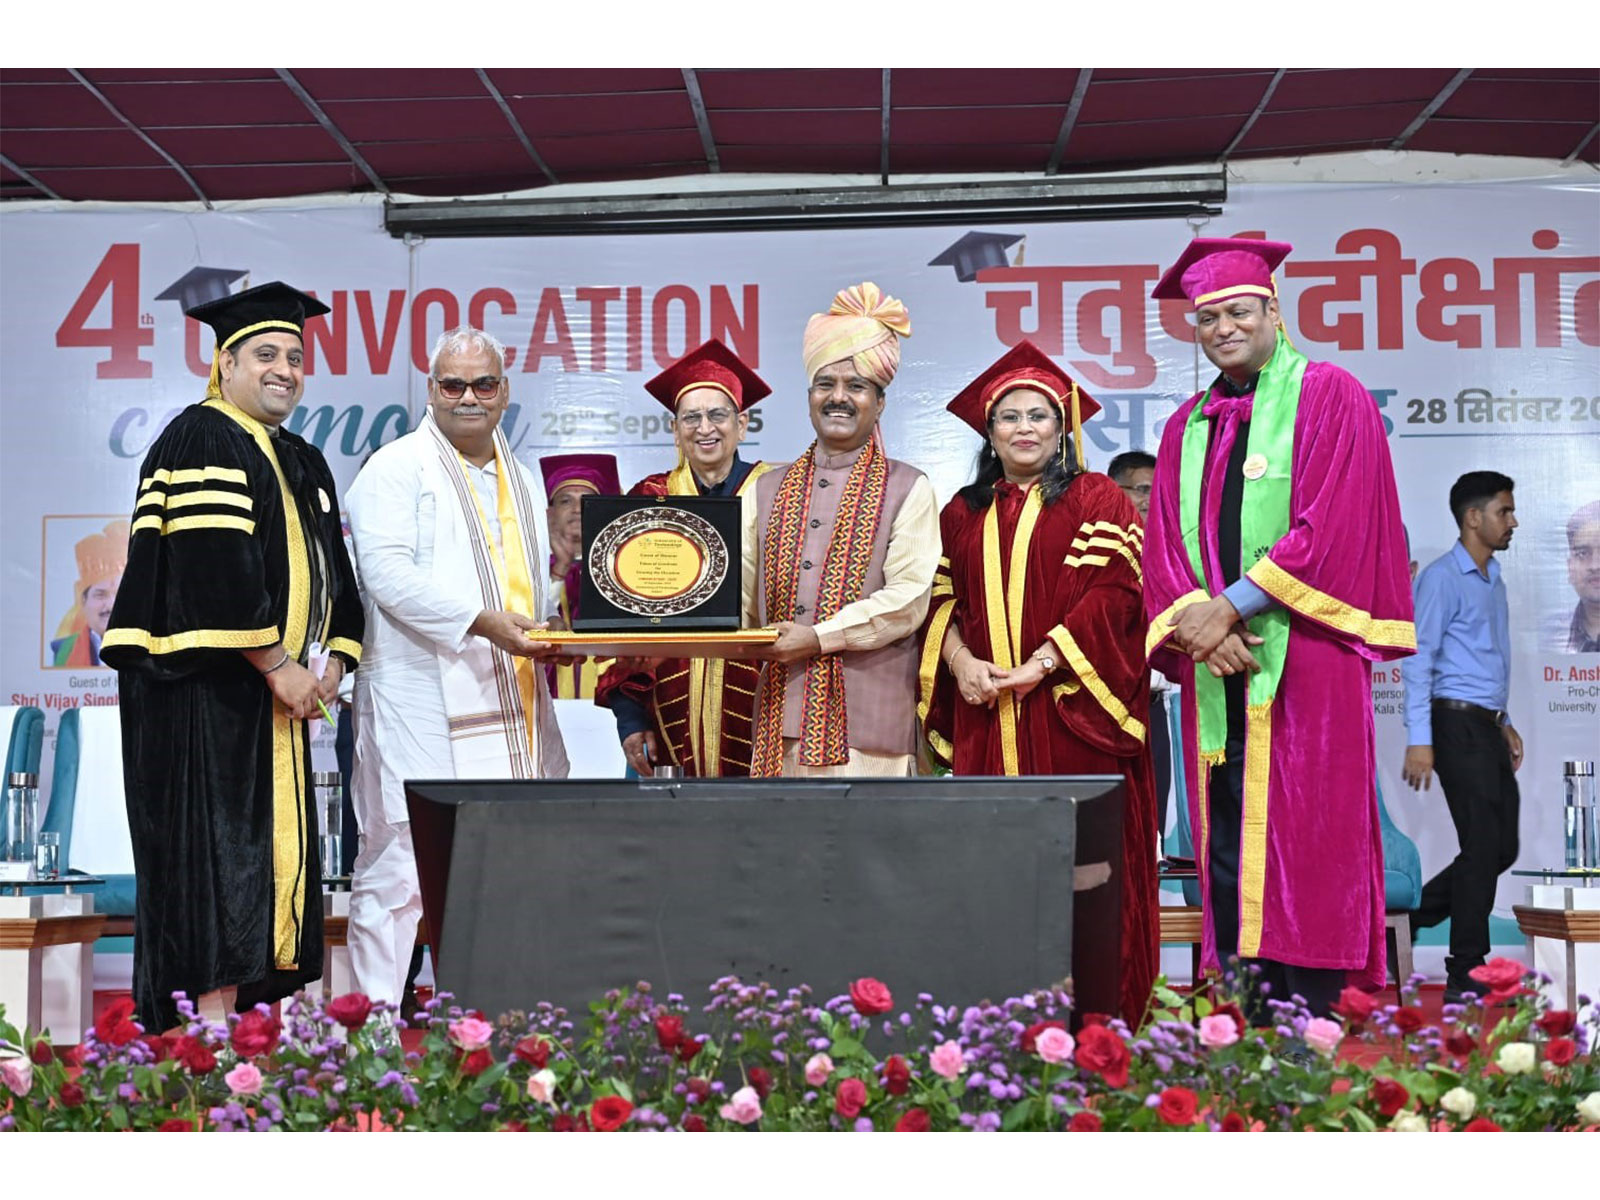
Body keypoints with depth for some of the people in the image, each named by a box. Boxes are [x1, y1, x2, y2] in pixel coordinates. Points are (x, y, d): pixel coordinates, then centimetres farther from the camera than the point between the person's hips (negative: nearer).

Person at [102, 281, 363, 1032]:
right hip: (206, 693, -9)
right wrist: (278, 666, -18)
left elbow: (333, 574, 17)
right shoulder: (201, 442, -9)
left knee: (274, 853, 8)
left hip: (277, 693, 9)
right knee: (217, 857, -10)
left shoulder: (305, 463, 18)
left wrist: (332, 660, 1)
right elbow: (213, 571, -19)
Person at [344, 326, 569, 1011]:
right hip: (420, 705, -7)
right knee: (399, 863, -7)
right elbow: (387, 572, -15)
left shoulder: (518, 479, 21)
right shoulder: (396, 468, -2)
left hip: (510, 702, 7)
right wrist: (481, 621, -23)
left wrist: (547, 639, 9)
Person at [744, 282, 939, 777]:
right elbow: (742, 596, 11)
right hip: (783, 710, 3)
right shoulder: (770, 489, 17)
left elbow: (908, 600, -7)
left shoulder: (909, 490, 4)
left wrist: (819, 637, -14)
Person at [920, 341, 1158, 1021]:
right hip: (985, 718, 4)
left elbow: (1114, 593, -7)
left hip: (1073, 710, -3)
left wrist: (1039, 667, -15)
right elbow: (940, 601, 12)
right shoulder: (962, 514, 17)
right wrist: (962, 663, -8)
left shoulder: (1095, 501, 4)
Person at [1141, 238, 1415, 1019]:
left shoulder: (1330, 397, 2)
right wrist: (1199, 621, -8)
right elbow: (1165, 547, 12)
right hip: (1217, 666, 5)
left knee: (1306, 853, -7)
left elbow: (1329, 526, -9)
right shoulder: (1188, 427, 19)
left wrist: (1231, 606, -12)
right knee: (1227, 858, 4)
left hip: (1304, 661, -5)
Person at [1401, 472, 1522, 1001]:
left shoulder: (1494, 582, 17)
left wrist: (1504, 724, 20)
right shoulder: (1442, 578, -10)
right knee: (1484, 847, -7)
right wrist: (1419, 741, -20)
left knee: (1502, 847, 8)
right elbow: (1417, 660, -14)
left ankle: (1408, 920, 20)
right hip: (1458, 726, -9)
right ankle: (1465, 975, 2)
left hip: (1489, 728, 9)